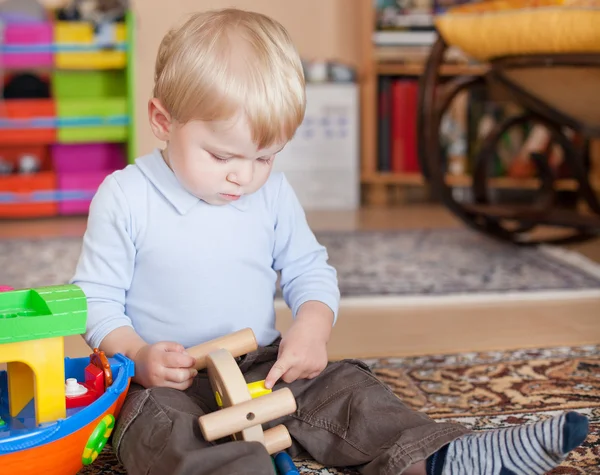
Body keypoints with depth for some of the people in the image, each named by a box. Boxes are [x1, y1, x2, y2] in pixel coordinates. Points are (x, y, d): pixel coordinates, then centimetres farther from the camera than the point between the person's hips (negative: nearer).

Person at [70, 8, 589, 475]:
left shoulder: (274, 194, 4)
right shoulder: (124, 198, -9)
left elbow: (309, 270, 12)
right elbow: (97, 298, -4)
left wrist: (312, 326, -12)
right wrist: (138, 356, -23)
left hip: (265, 367, 5)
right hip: (169, 380, -5)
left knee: (345, 390, -11)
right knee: (162, 424, -35)